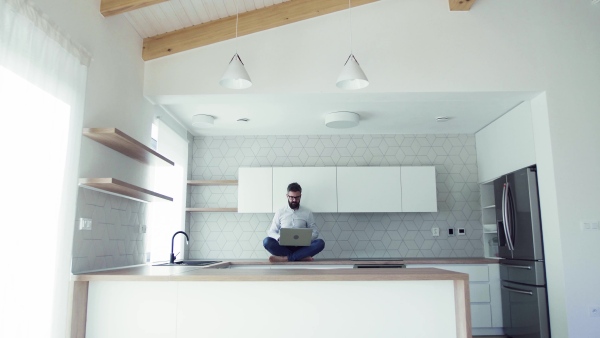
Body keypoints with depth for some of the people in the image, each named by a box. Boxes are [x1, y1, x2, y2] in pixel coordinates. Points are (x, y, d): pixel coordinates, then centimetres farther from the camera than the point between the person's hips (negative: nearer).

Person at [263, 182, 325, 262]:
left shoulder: (307, 213, 9)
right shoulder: (280, 212, 10)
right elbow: (271, 232, 8)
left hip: (301, 247, 0)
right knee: (267, 241, -28)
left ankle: (286, 258, -35)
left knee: (320, 242, -28)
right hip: (284, 246, 0)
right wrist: (279, 238, -16)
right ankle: (301, 257, -29)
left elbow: (315, 232, 9)